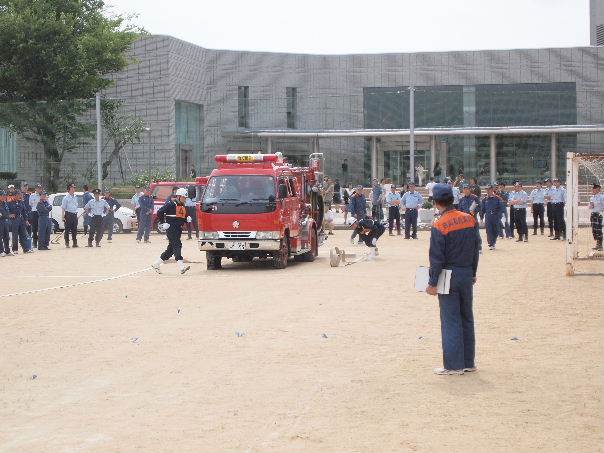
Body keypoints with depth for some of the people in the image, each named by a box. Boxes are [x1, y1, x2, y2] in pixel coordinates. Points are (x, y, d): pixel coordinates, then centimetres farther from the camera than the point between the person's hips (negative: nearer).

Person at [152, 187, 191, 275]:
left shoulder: (183, 206, 18)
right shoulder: (171, 204, -8)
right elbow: (159, 212, -10)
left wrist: (187, 219, 5)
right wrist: (163, 223, -13)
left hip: (178, 230, 9)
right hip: (171, 228, -9)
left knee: (171, 249, 11)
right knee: (177, 245, -18)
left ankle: (156, 264, 22)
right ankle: (181, 267, -27)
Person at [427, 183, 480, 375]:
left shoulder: (439, 226, -16)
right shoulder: (469, 219, 2)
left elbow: (436, 258, -15)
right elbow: (475, 249, 10)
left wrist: (432, 283, -8)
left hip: (449, 277, -6)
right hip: (467, 275, 6)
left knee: (450, 321, 0)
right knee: (467, 318, 14)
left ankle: (453, 365, 3)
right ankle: (468, 362, 20)